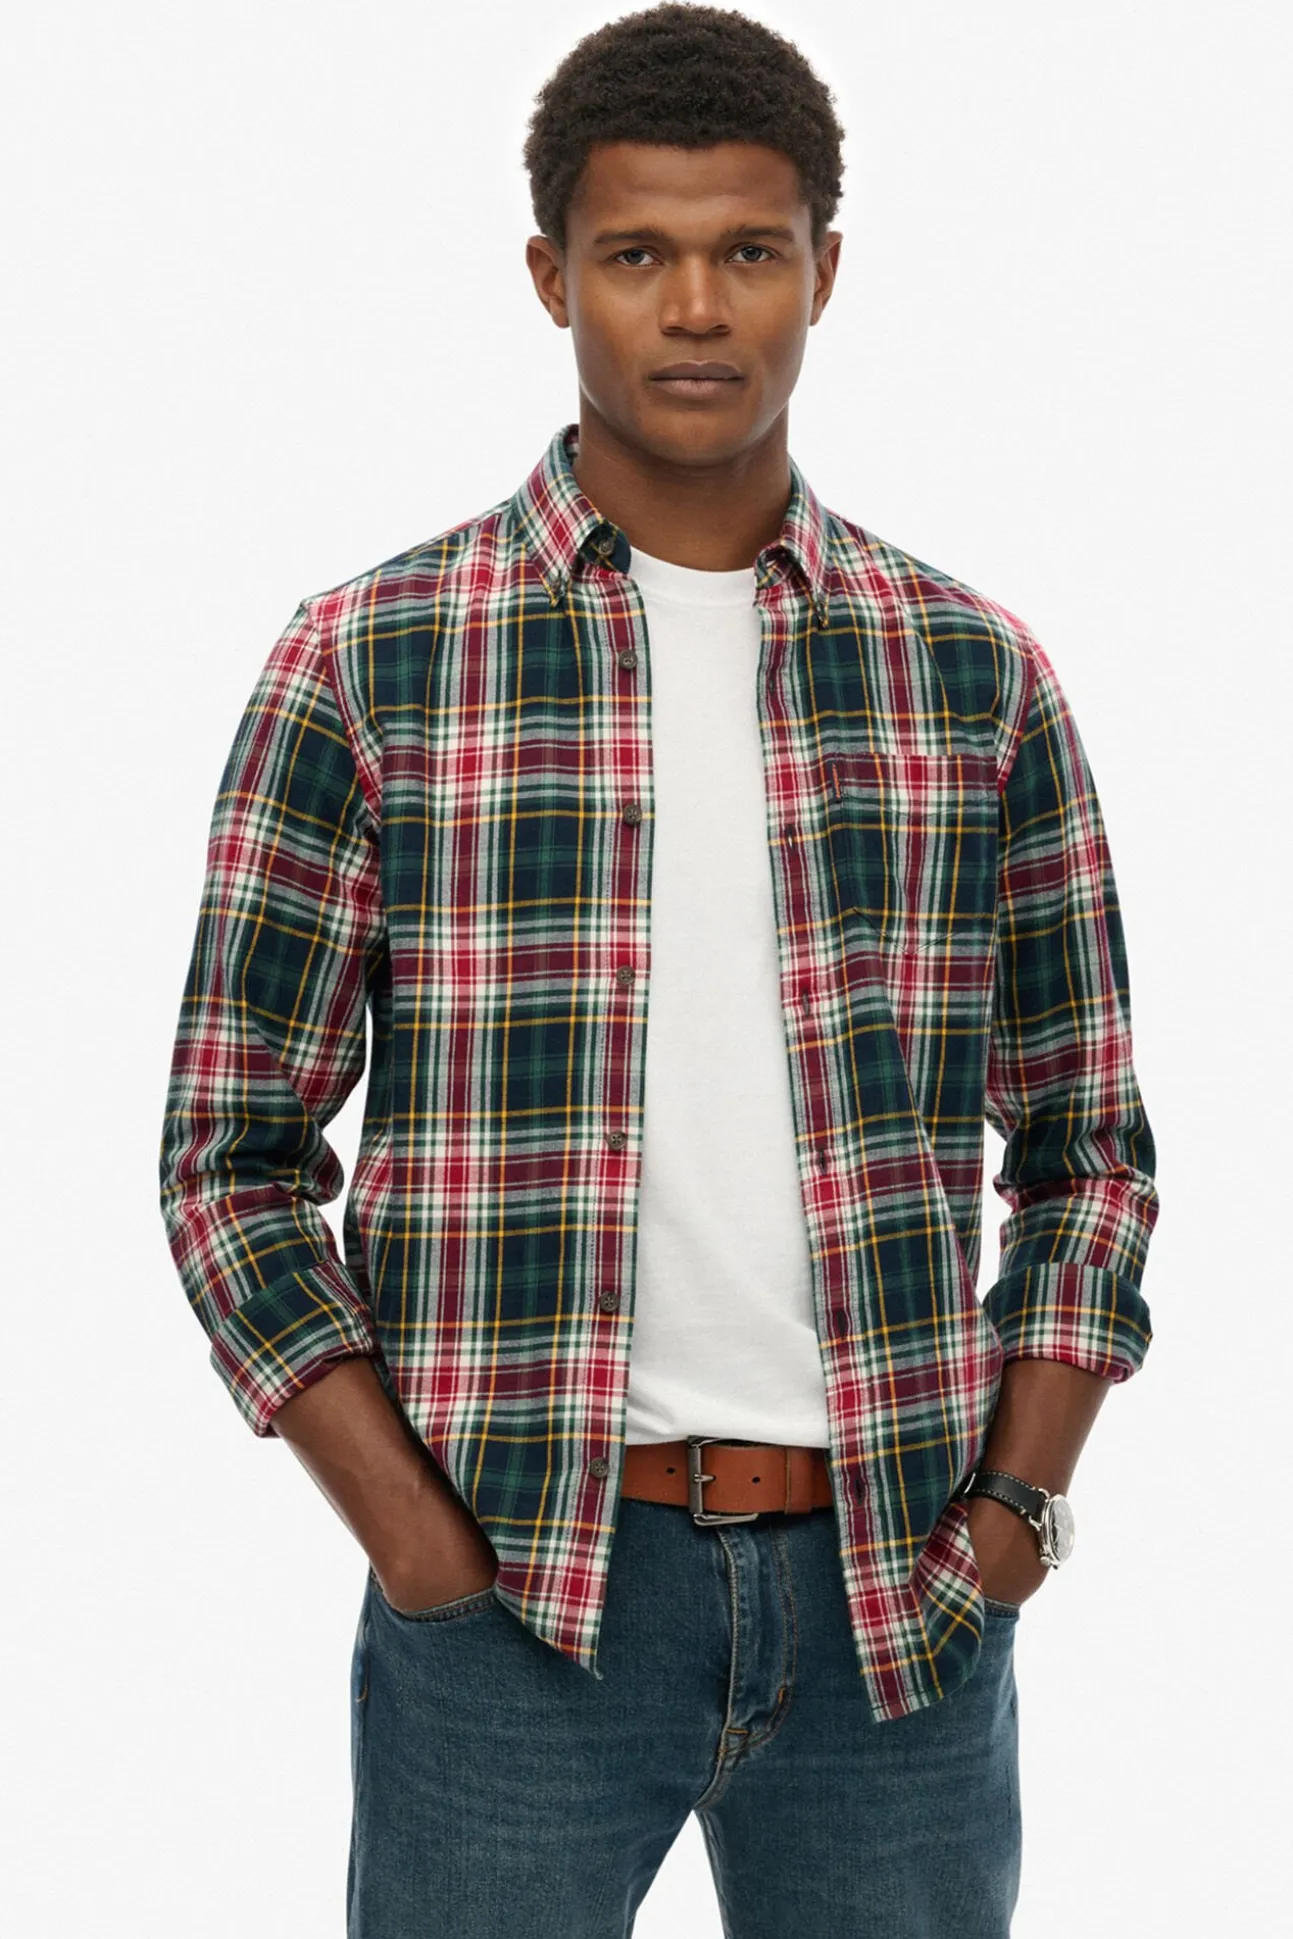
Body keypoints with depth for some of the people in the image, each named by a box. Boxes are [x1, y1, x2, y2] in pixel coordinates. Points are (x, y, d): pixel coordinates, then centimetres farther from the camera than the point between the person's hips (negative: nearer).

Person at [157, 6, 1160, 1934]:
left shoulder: (977, 675, 5)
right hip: (518, 1582, -2)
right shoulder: (367, 665, -2)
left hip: (896, 1594, 2)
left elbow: (1088, 1143, 11)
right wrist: (411, 1539, -9)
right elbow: (233, 1153, 0)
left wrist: (1014, 1501, -1)